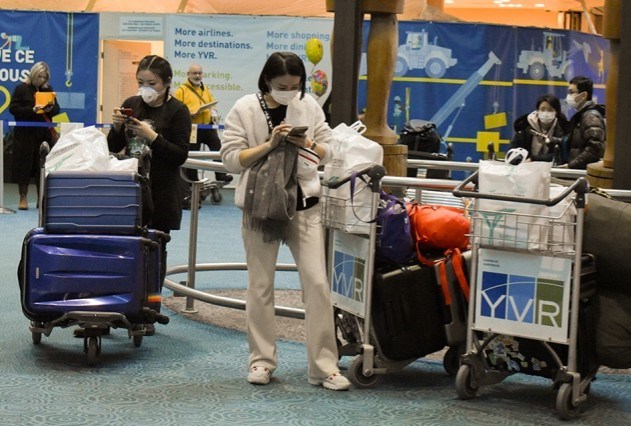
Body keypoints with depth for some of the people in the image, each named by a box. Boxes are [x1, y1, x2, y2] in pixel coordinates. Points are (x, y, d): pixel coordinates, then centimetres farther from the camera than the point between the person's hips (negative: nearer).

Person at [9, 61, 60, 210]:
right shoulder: (21, 88, -2)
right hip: (25, 134, -4)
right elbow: (13, 108, -9)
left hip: (44, 133, 4)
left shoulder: (48, 89, 11)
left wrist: (50, 109, -12)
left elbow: (57, 109, 12)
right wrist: (32, 110, -21)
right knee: (24, 165, -3)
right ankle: (23, 198, 3)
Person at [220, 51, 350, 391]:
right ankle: (261, 360, 19)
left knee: (317, 282, -4)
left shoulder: (309, 107, 5)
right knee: (260, 284, 5)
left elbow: (327, 152, 10)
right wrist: (270, 144, -17)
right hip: (261, 204, -1)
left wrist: (306, 143, -11)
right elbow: (231, 158, -7)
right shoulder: (245, 109, -3)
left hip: (303, 203, 2)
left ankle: (324, 365, 2)